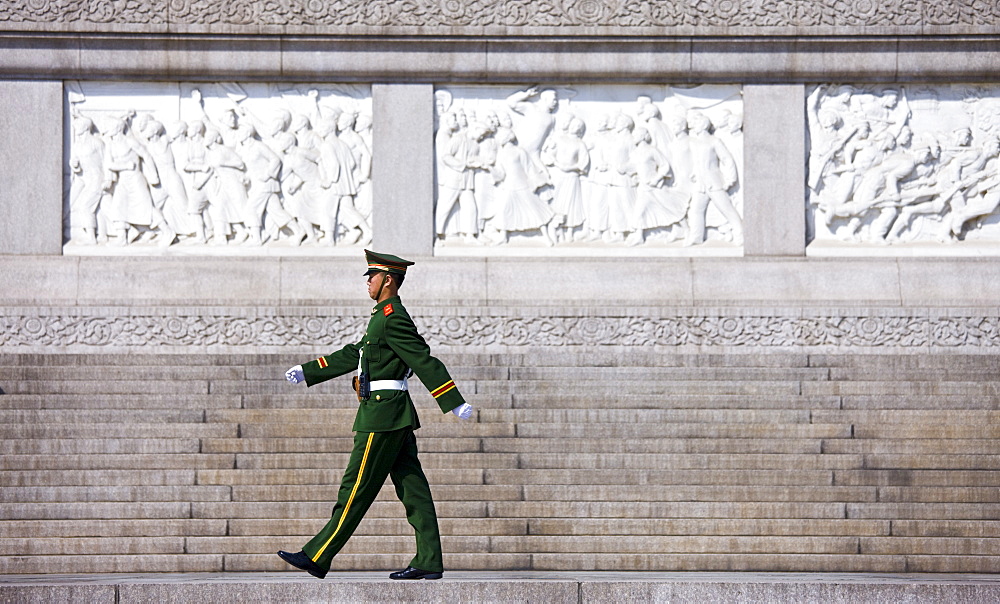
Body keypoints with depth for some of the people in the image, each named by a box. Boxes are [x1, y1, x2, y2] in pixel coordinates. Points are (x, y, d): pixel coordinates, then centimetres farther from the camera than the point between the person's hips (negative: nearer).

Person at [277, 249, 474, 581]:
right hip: (397, 416, 10)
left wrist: (455, 404, -22)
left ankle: (317, 558, -2)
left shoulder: (393, 318, -14)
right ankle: (428, 562, 4)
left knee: (356, 488, -6)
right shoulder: (387, 316, 18)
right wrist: (306, 372, 24)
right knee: (412, 488, 6)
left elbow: (425, 362, -19)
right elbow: (352, 355, 25)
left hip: (381, 416, -10)